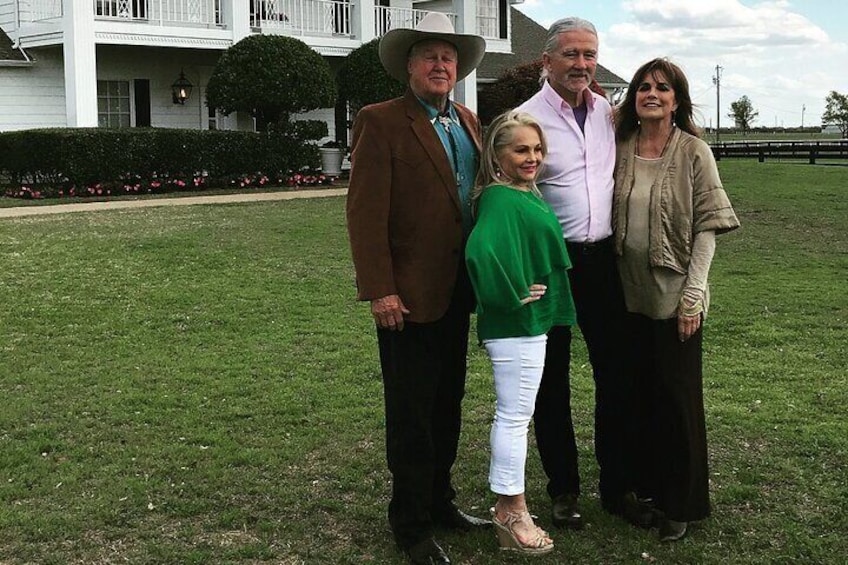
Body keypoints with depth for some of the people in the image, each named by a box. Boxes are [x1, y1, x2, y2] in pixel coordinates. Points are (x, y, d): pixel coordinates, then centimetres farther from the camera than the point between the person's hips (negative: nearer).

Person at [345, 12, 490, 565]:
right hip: (409, 294, -7)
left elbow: (484, 197, 15)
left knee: (448, 406, 16)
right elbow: (366, 212, -14)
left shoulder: (470, 122, 12)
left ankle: (440, 501, 31)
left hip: (456, 291, 7)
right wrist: (380, 290, -19)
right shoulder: (381, 123, -8)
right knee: (411, 415, 3)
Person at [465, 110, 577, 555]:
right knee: (514, 417, -1)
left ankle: (509, 506, 29)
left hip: (531, 320, 10)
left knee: (514, 415, 17)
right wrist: (515, 296, -25)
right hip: (515, 325, -10)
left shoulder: (526, 193, 10)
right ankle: (510, 513, 10)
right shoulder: (500, 199, -20)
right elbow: (481, 251, -37)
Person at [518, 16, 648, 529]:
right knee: (551, 380, 8)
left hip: (603, 257, 5)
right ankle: (563, 488, 23)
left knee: (617, 373, 9)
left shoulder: (610, 114, 7)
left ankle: (619, 486, 24)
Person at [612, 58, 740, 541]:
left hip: (675, 296, -3)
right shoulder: (620, 149, 3)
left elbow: (706, 228, -8)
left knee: (677, 395, 5)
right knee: (639, 392, 12)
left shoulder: (694, 153, -6)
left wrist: (693, 295, -13)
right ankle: (645, 487, 28)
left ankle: (682, 503, 18)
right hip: (629, 294, 3)